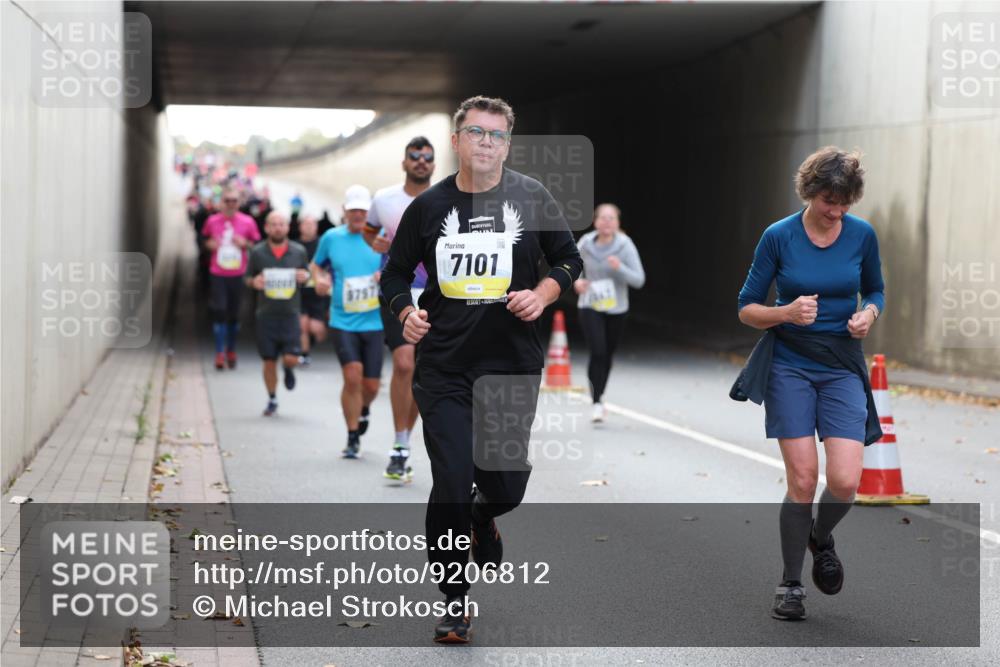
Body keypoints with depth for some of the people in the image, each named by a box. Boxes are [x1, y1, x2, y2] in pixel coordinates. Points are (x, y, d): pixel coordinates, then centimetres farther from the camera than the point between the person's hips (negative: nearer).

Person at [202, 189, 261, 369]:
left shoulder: (247, 222, 0)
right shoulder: (212, 221, 2)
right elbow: (204, 240, 17)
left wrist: (245, 243, -11)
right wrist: (209, 244, -5)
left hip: (238, 275, 1)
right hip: (217, 274, -1)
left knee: (234, 315, 9)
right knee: (219, 312, -9)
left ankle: (231, 352, 25)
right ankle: (219, 354, -5)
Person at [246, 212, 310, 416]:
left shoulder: (299, 251, 3)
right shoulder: (257, 252, 2)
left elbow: (307, 273, 16)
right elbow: (248, 278, 12)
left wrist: (305, 276, -7)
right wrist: (254, 282, -11)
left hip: (290, 314, 0)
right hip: (266, 314, 0)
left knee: (291, 358, -9)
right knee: (269, 361, 3)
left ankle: (288, 369, 29)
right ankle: (272, 400, 22)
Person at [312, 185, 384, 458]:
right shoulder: (331, 238, 4)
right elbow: (315, 264, 20)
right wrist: (318, 278, -2)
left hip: (374, 321, 1)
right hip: (343, 321, -1)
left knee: (371, 385, 4)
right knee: (353, 376, -16)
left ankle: (362, 411, 41)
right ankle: (353, 438, -1)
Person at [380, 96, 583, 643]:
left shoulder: (531, 198, 2)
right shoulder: (428, 206, 3)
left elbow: (569, 260, 10)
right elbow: (395, 273, 12)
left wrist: (542, 294, -8)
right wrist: (405, 312, -7)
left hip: (513, 365, 1)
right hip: (443, 367, 0)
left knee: (506, 485, 5)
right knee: (451, 485, -5)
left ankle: (483, 519, 44)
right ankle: (454, 599, 12)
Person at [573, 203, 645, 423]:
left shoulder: (625, 246, -11)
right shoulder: (585, 244, -7)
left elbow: (639, 280, -12)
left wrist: (619, 268, -29)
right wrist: (577, 281, -8)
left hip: (616, 308, 1)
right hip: (590, 306, -1)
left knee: (607, 355, 13)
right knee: (597, 352, -17)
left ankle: (599, 395, 36)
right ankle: (597, 404, -12)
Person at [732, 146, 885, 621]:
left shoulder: (863, 235, -2)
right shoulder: (778, 236, -8)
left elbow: (875, 291, 15)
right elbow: (747, 309, -3)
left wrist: (869, 314, -8)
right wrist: (787, 313, -22)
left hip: (842, 367, 2)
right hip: (789, 365, -2)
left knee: (845, 481, -12)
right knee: (803, 479, -7)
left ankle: (821, 538, 23)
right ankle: (790, 585, 11)